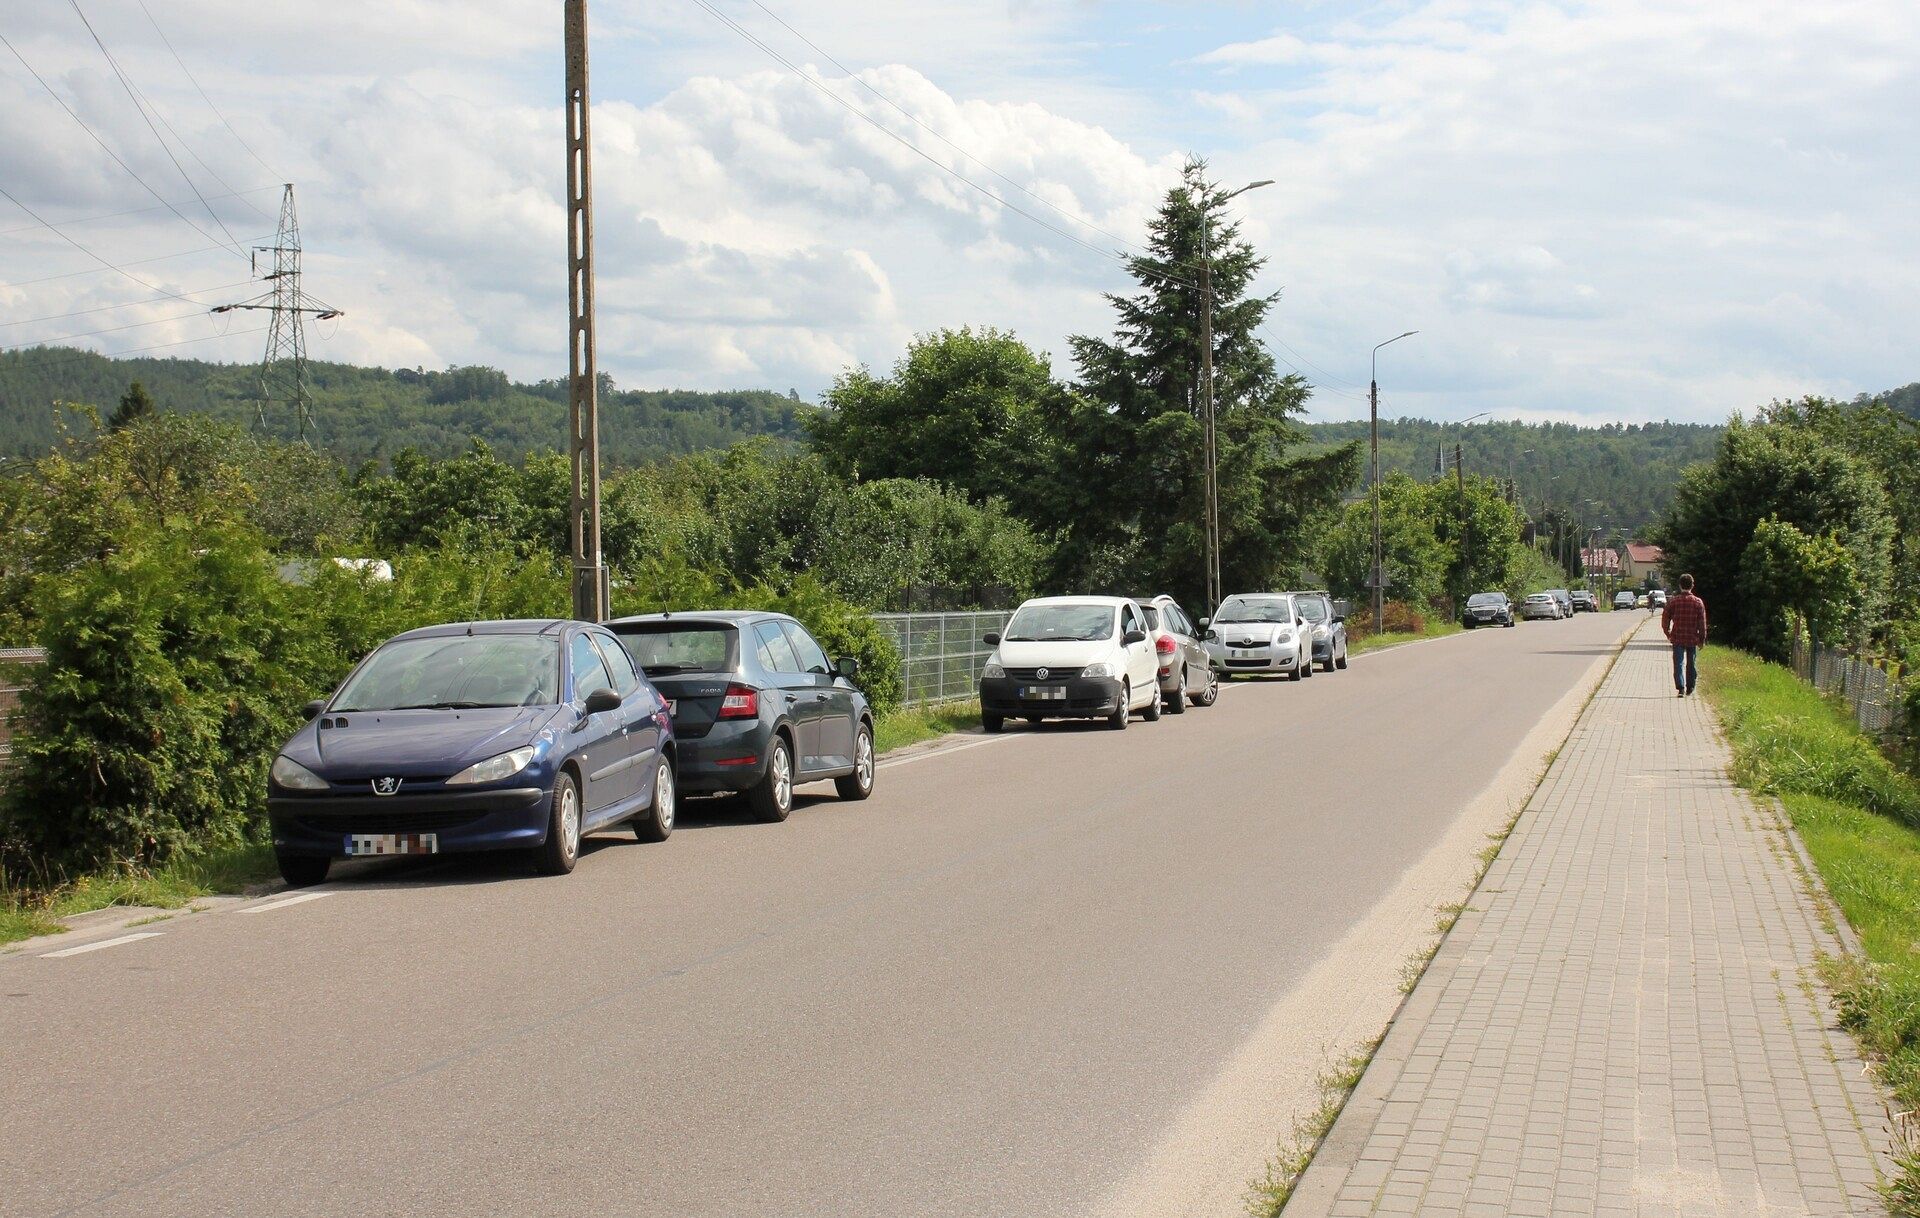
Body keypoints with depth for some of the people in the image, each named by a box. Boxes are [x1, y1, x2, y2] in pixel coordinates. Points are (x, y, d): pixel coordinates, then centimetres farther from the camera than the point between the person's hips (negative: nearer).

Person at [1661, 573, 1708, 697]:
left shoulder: (1673, 601, -4)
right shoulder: (1698, 602, -4)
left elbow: (1665, 619, 1)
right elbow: (1702, 623, -3)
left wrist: (1668, 634, 16)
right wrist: (1702, 639, 7)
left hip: (1677, 638, -1)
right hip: (1693, 638, 1)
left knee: (1679, 663, -1)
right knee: (1692, 664, 15)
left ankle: (1680, 687, -14)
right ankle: (1690, 688, 25)